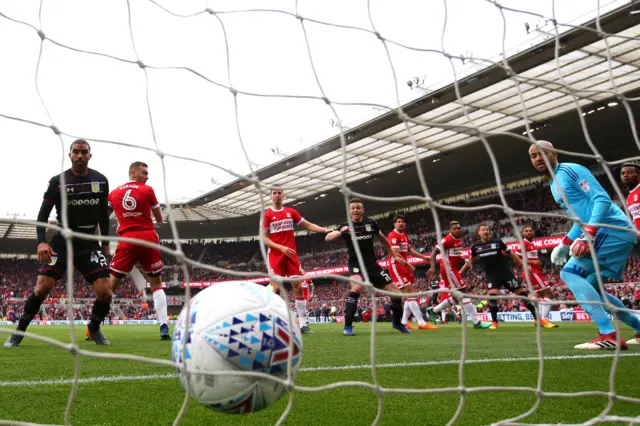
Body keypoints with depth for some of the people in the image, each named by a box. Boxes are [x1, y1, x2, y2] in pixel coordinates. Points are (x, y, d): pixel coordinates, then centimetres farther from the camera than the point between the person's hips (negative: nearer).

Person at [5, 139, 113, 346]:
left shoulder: (101, 181, 2)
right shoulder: (57, 181, -6)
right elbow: (43, 214, -7)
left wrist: (105, 243, 14)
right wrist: (41, 242, -22)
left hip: (89, 244, 2)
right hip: (62, 242, -1)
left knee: (105, 292, -11)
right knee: (42, 287, -13)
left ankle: (94, 328, 17)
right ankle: (19, 331, 9)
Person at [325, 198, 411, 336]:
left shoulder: (371, 223, 3)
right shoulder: (346, 226, -5)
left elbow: (383, 240, 20)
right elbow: (327, 238, -20)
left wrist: (394, 256, 22)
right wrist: (340, 232, -38)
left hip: (372, 265, 4)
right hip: (356, 264, -4)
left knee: (396, 293, 1)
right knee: (357, 287, -36)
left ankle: (398, 323, 30)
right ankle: (347, 327, -25)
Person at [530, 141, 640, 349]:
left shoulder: (570, 170, -7)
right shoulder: (554, 185, 21)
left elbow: (603, 199, -18)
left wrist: (588, 234, -29)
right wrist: (564, 243, 16)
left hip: (613, 231, -10)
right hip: (604, 234, 10)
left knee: (569, 273, -18)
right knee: (590, 289, 14)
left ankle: (609, 335, -22)